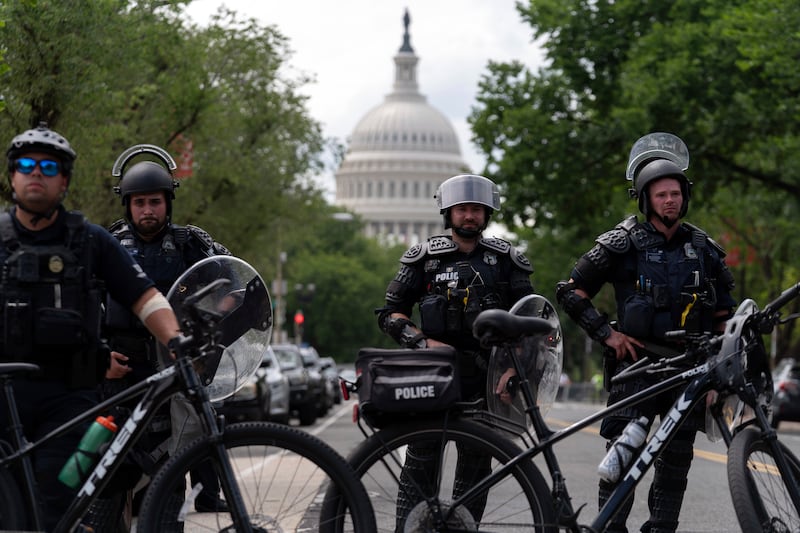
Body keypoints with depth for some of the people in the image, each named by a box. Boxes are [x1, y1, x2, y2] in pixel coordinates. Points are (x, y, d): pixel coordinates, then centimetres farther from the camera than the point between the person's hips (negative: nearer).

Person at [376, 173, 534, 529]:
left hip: (484, 377, 1)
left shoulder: (506, 260, 7)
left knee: (475, 466, 3)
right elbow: (390, 313, 6)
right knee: (420, 462, -7)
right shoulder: (424, 257, 5)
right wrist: (423, 341, -12)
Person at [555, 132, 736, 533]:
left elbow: (723, 311, 22)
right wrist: (607, 334, -6)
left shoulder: (704, 248, 12)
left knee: (677, 455, 5)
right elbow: (570, 292, 2)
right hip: (636, 359, -4)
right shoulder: (624, 242, 0)